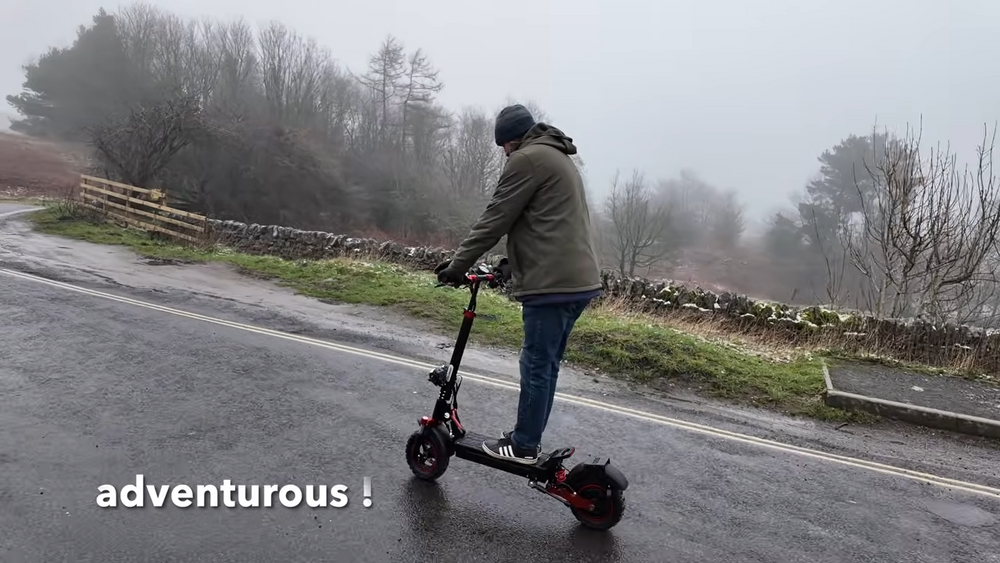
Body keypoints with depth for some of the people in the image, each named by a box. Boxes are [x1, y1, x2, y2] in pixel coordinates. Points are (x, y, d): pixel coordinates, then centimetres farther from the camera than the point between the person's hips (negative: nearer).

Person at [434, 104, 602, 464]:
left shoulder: (528, 158, -7)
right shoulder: (560, 159, 25)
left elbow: (495, 220, -9)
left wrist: (458, 265, -2)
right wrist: (514, 262, 23)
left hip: (553, 282, -10)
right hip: (579, 280, 10)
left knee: (536, 366, -1)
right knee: (546, 365, 15)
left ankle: (524, 446, 10)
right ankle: (528, 437, 26)